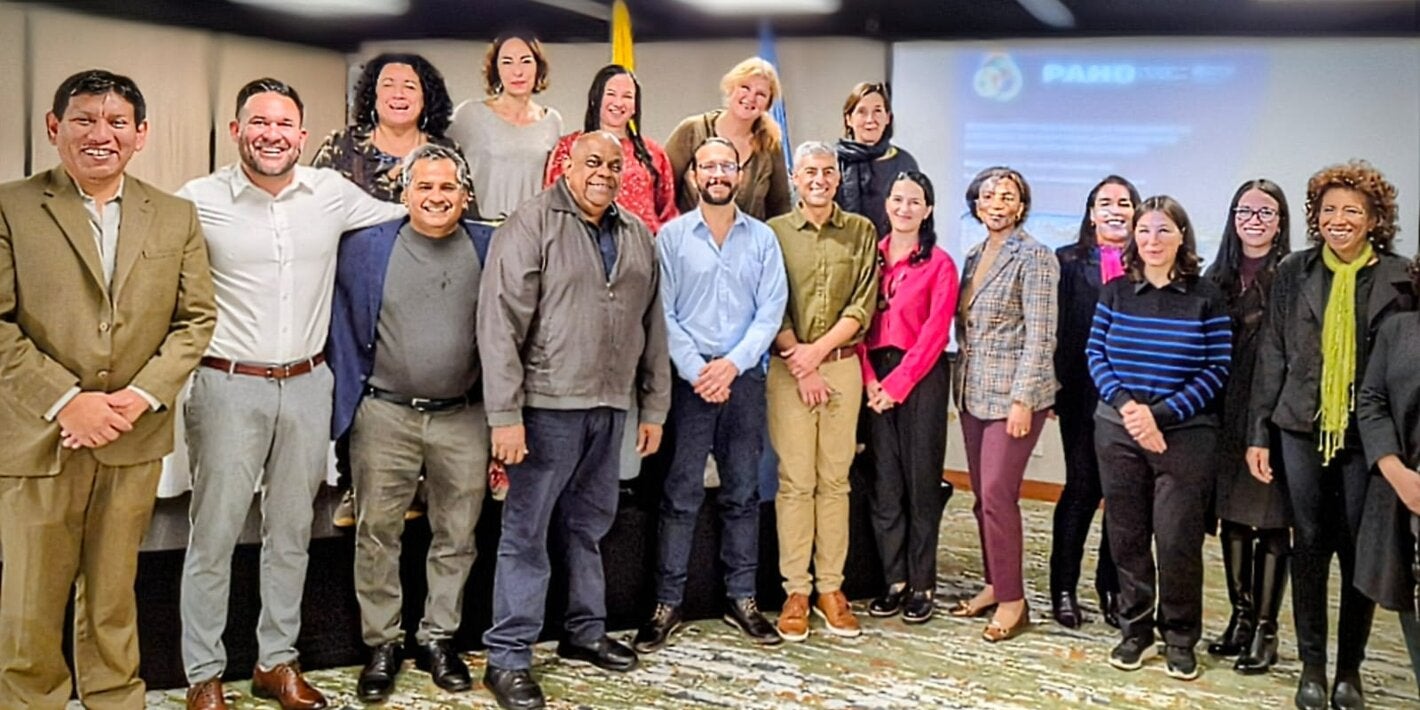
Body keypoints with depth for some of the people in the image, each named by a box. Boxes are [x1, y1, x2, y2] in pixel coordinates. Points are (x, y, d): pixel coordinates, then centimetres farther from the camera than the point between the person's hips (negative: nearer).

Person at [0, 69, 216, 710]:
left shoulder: (176, 217, 6)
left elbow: (196, 319, 5)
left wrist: (143, 396, -8)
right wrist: (65, 400, -15)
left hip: (134, 439, 3)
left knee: (113, 597, 15)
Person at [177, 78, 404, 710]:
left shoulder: (332, 193, 3)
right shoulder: (200, 200, -7)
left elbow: (400, 215, 22)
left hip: (307, 385, 4)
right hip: (228, 387, -3)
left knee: (291, 532, 14)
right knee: (214, 534, 3)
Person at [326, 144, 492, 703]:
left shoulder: (490, 248, 2)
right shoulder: (365, 246, -1)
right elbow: (342, 321, 4)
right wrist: (349, 392, 0)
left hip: (464, 418, 1)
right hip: (384, 416, -1)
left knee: (456, 536, 10)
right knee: (377, 534, 6)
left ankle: (438, 638, 26)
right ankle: (381, 644, 20)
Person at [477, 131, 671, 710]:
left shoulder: (637, 236, 12)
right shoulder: (531, 224, -7)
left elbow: (652, 325, 15)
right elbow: (501, 322, -13)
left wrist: (654, 406, 12)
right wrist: (505, 414, -18)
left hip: (610, 407, 6)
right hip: (548, 404, -6)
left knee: (589, 525, 17)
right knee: (527, 531, 1)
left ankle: (586, 632, 31)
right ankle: (507, 658, 9)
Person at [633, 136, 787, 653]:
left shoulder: (762, 238, 7)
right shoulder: (672, 235, 3)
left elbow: (771, 311, 1)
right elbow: (663, 312, -3)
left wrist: (732, 363, -10)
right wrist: (696, 370, -11)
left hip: (744, 376, 2)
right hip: (689, 378, -2)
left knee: (743, 492, 8)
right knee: (681, 493, -1)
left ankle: (742, 600, 17)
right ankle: (667, 605, 6)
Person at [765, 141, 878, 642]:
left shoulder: (861, 232, 8)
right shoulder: (775, 232, 3)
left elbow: (863, 306, 2)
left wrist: (818, 350, -9)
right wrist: (801, 366, -8)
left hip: (842, 366, 2)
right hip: (788, 367, -2)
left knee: (835, 479, 4)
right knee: (795, 481, -2)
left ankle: (831, 587, 10)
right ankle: (796, 590, 5)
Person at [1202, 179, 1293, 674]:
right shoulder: (1217, 277, 10)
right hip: (1226, 415, 5)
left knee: (1270, 520, 2)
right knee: (1231, 514, 11)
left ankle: (1265, 629, 12)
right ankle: (1240, 616, 24)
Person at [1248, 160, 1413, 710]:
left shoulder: (1397, 278, -2)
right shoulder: (1293, 273, 3)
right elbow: (1271, 356, 5)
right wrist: (1258, 434, 2)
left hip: (1367, 434, -1)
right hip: (1303, 430, 1)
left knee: (1359, 551, 5)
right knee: (1310, 546, 8)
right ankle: (1312, 666, 20)